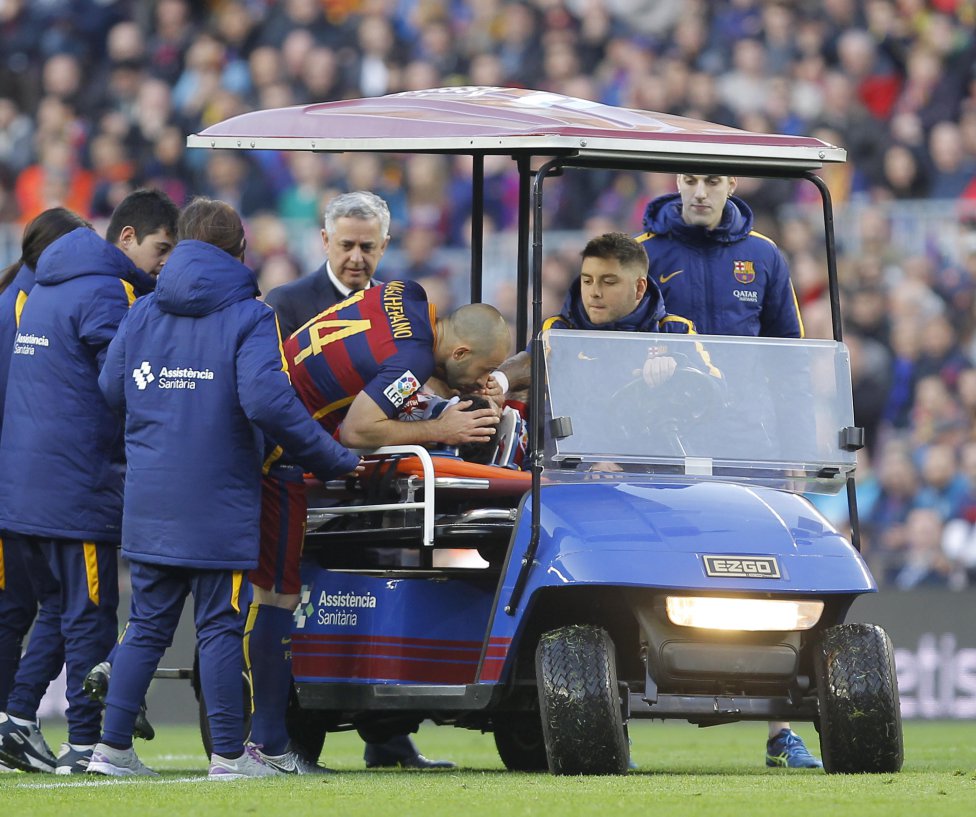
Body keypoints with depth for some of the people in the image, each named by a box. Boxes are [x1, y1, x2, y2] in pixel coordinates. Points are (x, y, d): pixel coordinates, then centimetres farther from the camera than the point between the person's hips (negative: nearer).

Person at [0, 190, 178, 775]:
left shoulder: (49, 289, 17)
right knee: (90, 613, -3)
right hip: (77, 482, -9)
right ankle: (85, 744, 0)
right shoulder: (105, 295, -13)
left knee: (65, 605, 15)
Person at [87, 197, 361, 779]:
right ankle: (229, 753, 3)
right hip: (217, 504, -5)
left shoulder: (143, 313, 8)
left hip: (149, 505, 5)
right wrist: (331, 459, -12)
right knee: (221, 627, 0)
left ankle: (114, 745, 10)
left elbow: (112, 390, 14)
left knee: (148, 624, 12)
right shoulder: (249, 316, -8)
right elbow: (267, 400, -20)